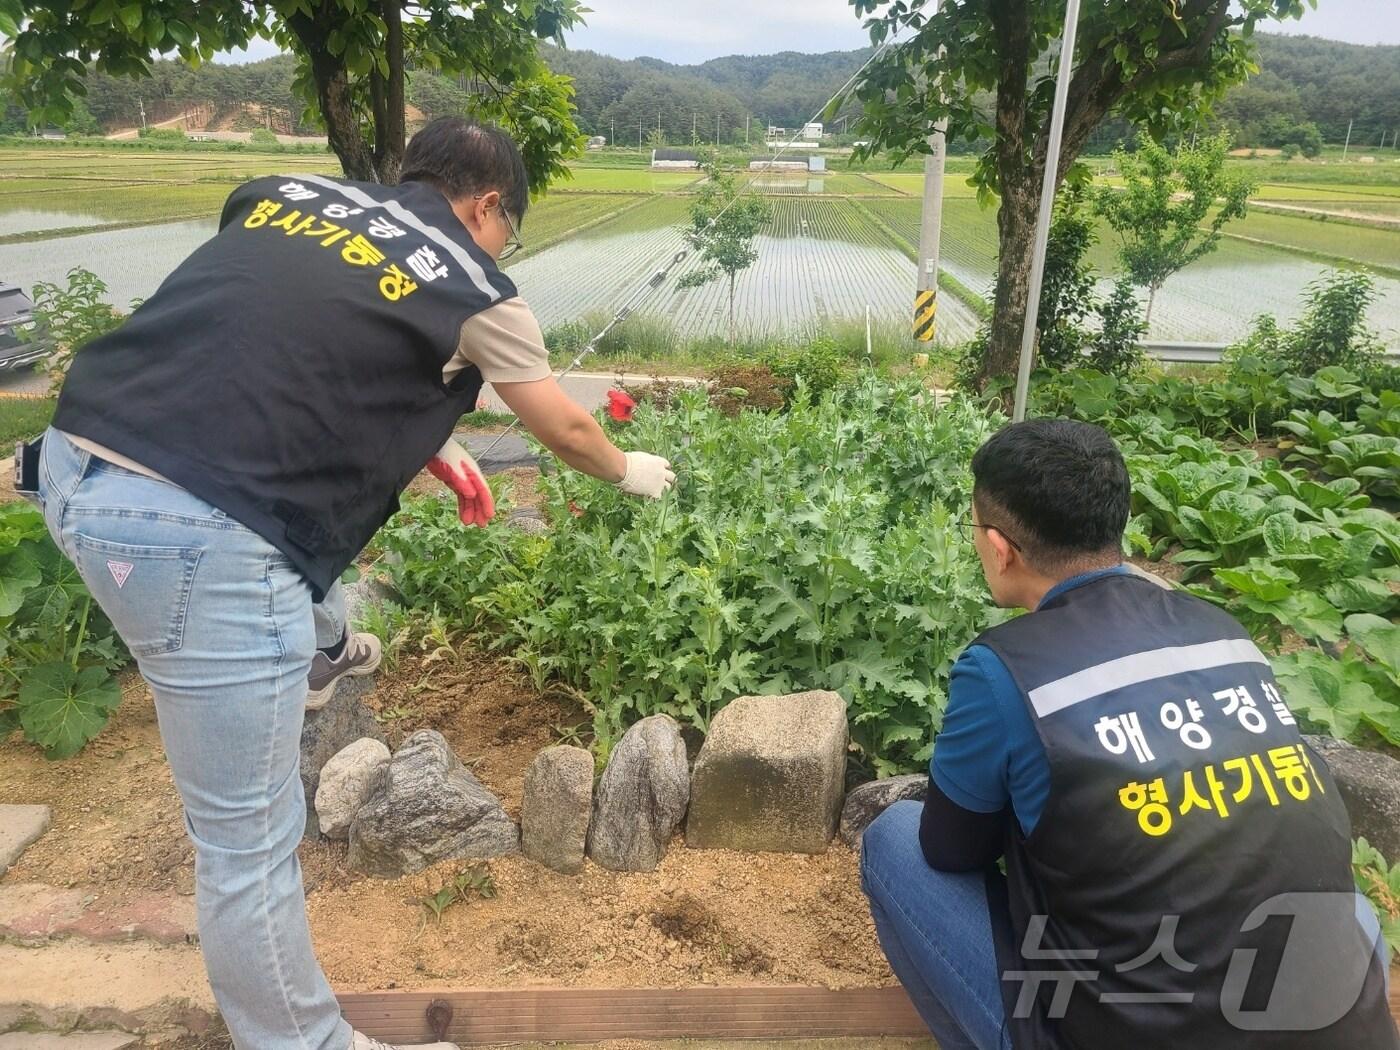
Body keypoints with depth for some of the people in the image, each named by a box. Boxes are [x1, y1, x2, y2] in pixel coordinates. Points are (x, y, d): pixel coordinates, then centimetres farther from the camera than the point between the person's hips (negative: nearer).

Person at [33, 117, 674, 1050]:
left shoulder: (284, 194, 18)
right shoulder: (470, 283, 3)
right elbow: (565, 430, 17)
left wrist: (426, 445, 34)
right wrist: (631, 472, 38)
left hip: (76, 458, 9)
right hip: (192, 528, -8)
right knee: (250, 838, 6)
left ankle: (320, 655, 54)